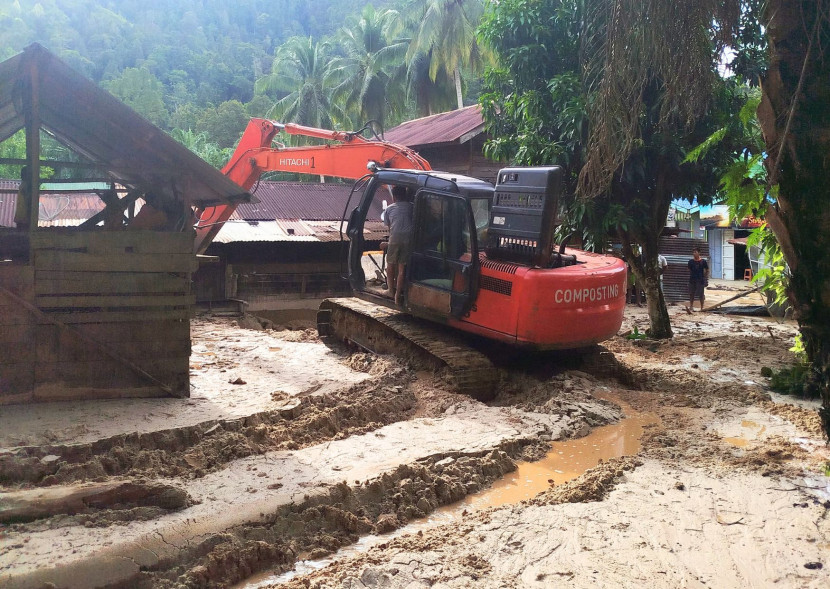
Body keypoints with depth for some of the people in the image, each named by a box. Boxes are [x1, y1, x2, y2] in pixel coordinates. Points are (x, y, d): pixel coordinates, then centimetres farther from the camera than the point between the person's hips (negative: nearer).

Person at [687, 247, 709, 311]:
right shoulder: (691, 261, 2)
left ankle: (702, 307, 13)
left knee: (701, 295, 3)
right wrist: (690, 276, 5)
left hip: (700, 280, -2)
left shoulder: (703, 261, -4)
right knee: (691, 294, 6)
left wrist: (706, 279, 0)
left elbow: (707, 271, 3)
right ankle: (691, 306, 16)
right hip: (692, 279, 3)